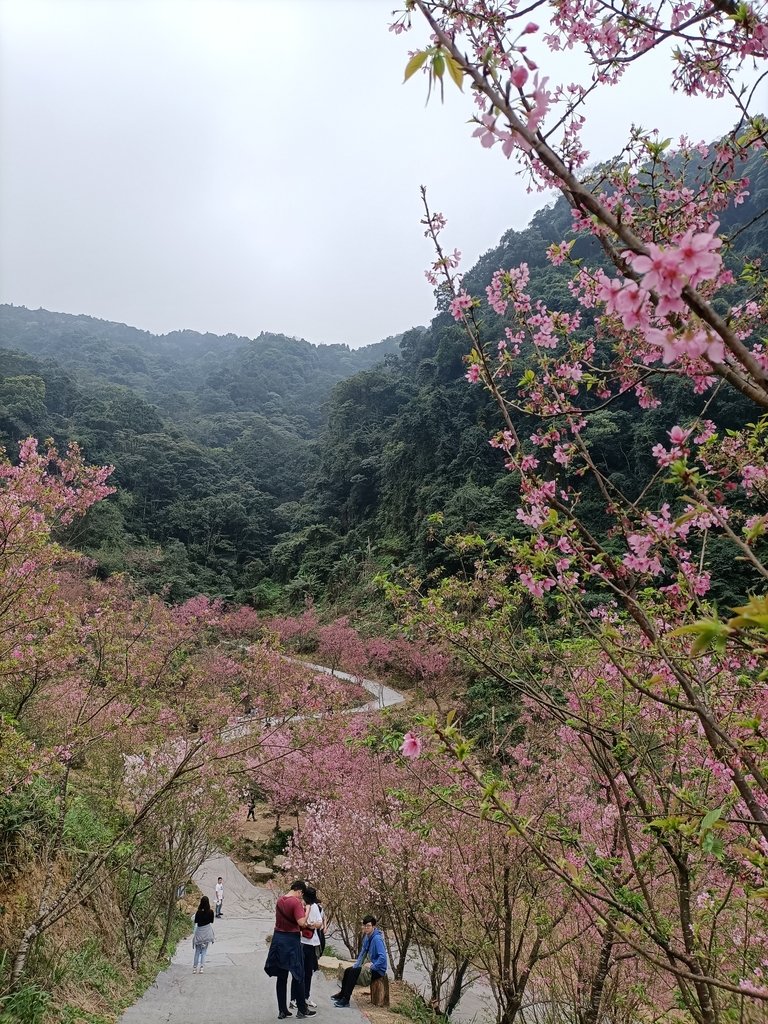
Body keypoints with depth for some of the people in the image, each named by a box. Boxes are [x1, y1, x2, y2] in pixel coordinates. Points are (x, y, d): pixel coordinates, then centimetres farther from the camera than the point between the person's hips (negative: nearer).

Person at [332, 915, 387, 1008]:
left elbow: (383, 957, -32)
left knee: (353, 972, -19)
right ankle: (342, 993, 26)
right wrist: (356, 965, 6)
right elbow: (363, 953, 15)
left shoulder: (377, 939, -24)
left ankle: (345, 1000, -12)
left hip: (378, 970, -10)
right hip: (372, 966, 10)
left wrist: (372, 967, -25)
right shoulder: (367, 937, 5)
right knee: (348, 970, 10)